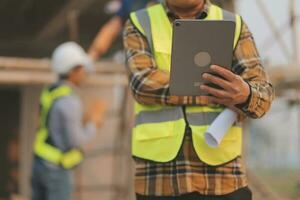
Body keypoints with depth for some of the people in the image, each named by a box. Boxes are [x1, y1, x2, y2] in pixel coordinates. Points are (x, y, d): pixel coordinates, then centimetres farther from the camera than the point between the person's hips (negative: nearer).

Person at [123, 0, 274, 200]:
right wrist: (221, 95, -14)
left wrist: (244, 94, -31)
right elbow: (144, 84, -11)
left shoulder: (234, 26, 8)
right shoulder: (139, 25, 7)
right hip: (159, 178, 0)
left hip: (221, 177, 0)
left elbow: (261, 95, -6)